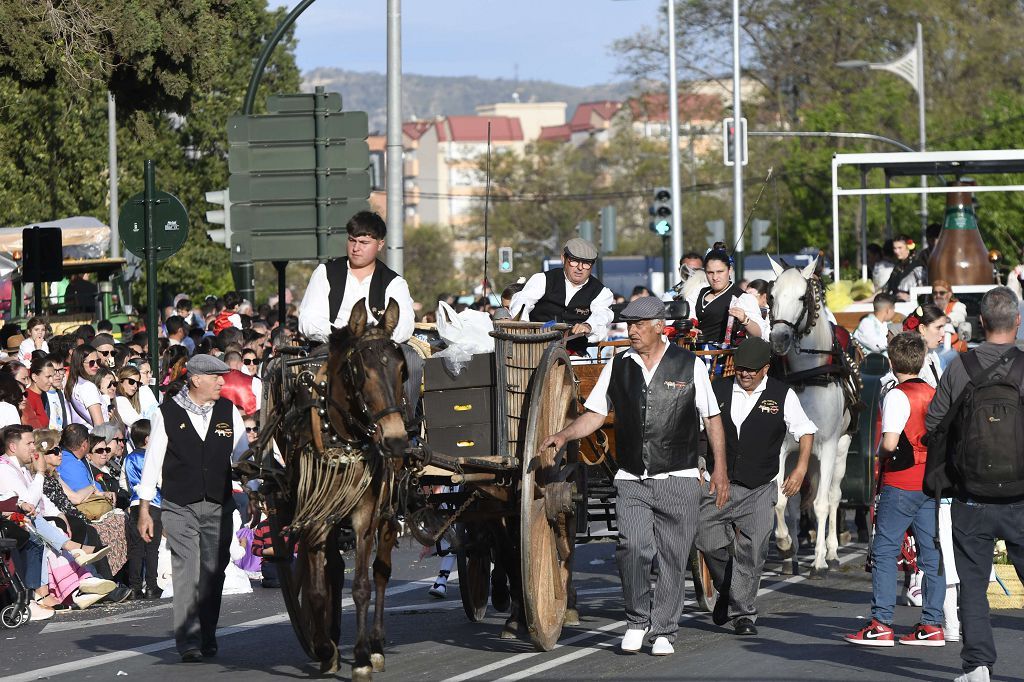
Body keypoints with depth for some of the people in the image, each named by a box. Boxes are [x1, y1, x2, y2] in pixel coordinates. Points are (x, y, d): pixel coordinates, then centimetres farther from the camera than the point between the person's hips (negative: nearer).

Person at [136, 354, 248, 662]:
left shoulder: (228, 411, 7)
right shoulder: (167, 414, -2)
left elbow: (243, 455, 14)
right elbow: (152, 462, 1)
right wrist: (144, 510, 0)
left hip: (218, 506, 3)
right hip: (179, 506, -3)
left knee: (213, 572, 6)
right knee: (186, 572, -10)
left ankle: (207, 637, 17)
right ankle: (188, 641, -11)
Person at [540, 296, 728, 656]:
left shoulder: (690, 365, 2)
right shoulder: (618, 366, 9)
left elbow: (712, 419, 6)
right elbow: (595, 414, 12)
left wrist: (720, 469, 1)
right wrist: (563, 435, -4)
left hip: (678, 480, -1)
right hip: (631, 481, 1)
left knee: (672, 557, 0)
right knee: (633, 547, -15)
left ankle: (663, 631, 12)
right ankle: (637, 620, 3)